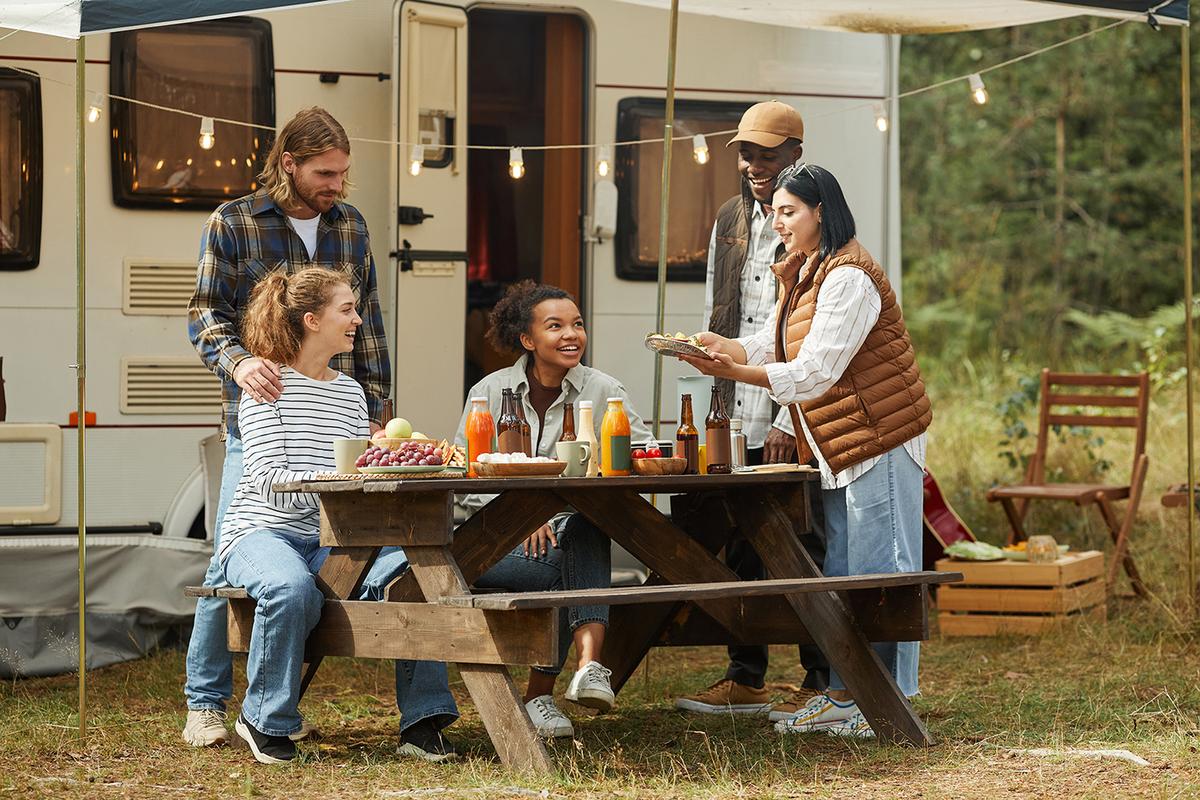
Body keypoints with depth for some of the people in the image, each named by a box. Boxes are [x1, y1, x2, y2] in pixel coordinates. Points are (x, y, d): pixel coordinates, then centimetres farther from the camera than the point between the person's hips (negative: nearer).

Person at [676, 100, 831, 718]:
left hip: (794, 423, -6)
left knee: (806, 551, -4)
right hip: (737, 422, 7)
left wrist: (789, 422, -14)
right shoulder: (731, 221, 15)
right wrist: (720, 406, 14)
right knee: (740, 550, 10)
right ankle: (745, 681, 18)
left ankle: (821, 684, 2)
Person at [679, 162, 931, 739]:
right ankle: (841, 696, 17)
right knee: (838, 571, 12)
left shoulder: (848, 277, -18)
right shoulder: (804, 275, 15)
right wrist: (716, 344, -8)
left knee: (877, 567, -7)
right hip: (837, 449, 10)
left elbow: (817, 369, -23)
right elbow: (769, 345, 11)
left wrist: (737, 372, -29)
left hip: (880, 436, -10)